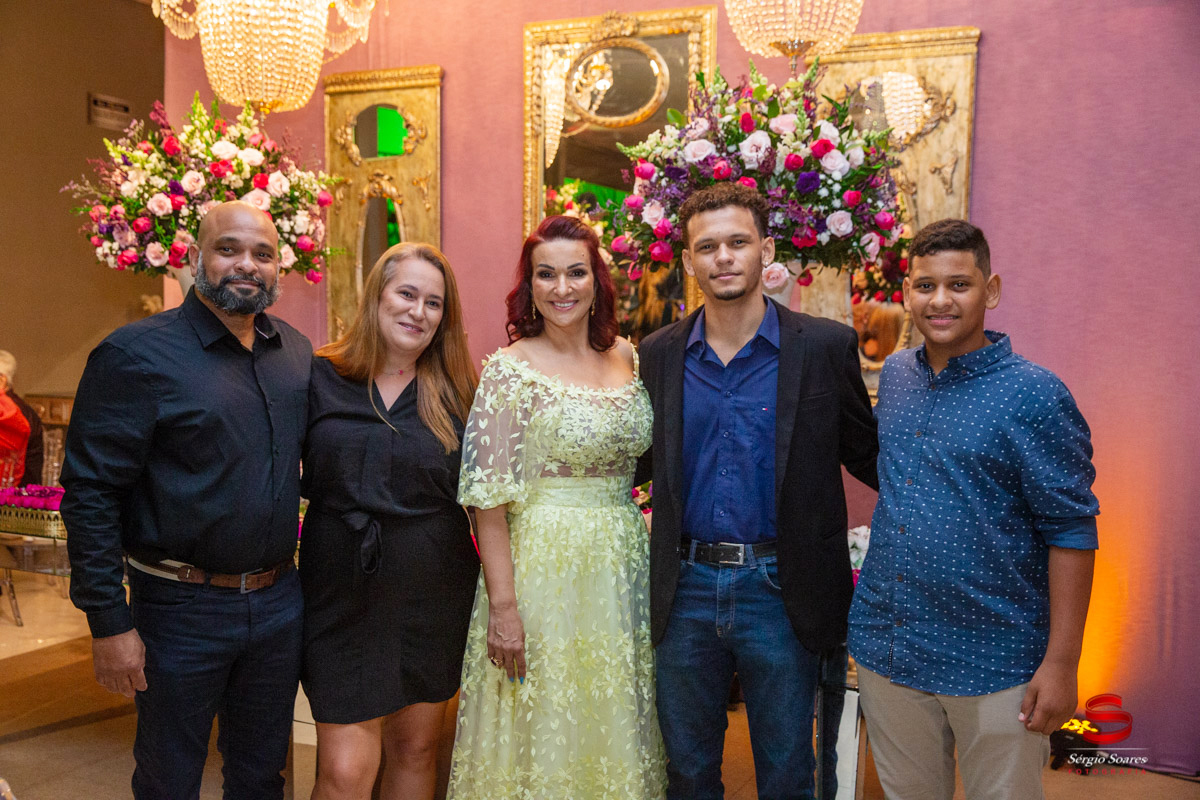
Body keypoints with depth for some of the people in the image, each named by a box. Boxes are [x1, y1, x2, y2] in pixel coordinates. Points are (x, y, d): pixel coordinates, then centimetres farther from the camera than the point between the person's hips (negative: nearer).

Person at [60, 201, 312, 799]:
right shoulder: (137, 354, -13)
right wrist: (109, 623, -14)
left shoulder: (297, 353, 5)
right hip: (182, 610, -4)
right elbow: (91, 495, -14)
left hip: (279, 602, 5)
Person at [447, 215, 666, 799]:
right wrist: (503, 606, -15)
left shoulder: (628, 357, 4)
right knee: (545, 730, 9)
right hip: (544, 564, -5)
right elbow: (488, 498, -12)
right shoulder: (511, 368, -10)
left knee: (613, 726, 17)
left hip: (622, 565, 5)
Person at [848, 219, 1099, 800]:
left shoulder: (1035, 395, -13)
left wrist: (1060, 663, -14)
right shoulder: (894, 375, 5)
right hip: (885, 650, 5)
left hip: (994, 664, -5)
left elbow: (1071, 532, -12)